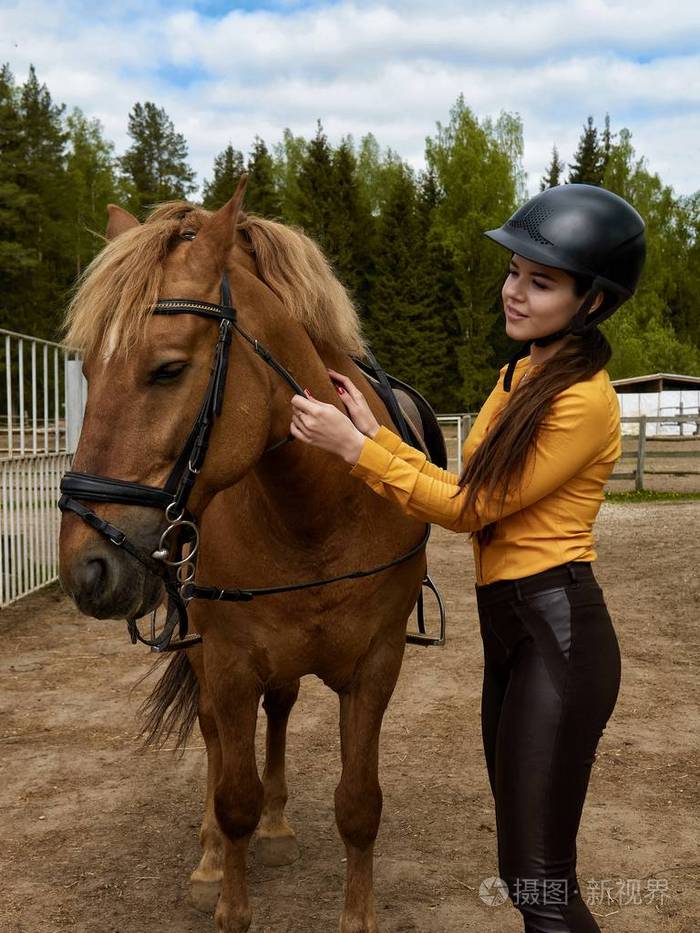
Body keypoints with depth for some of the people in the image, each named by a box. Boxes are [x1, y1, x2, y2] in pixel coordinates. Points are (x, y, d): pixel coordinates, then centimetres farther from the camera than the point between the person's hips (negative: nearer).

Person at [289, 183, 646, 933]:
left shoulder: (583, 400, -17)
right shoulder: (520, 377, 12)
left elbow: (471, 508, -14)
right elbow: (468, 492, 11)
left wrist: (354, 448, -13)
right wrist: (373, 431, 5)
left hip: (555, 632, -9)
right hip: (509, 625, 9)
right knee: (533, 859, 20)